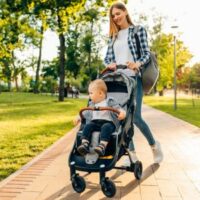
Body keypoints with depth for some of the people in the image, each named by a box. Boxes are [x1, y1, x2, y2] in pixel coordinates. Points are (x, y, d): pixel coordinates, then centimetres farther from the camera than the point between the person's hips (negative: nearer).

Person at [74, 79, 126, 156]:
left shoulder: (109, 101, 6)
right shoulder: (92, 104, 24)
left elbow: (118, 108, -4)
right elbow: (87, 113, 34)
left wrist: (122, 112, -24)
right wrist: (79, 118, 24)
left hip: (108, 122, -5)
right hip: (95, 122, 5)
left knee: (106, 127, -38)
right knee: (87, 126, -25)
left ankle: (102, 146, -51)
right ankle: (84, 144, -36)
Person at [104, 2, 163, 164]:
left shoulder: (139, 30, 6)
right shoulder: (113, 36, 18)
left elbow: (146, 53, -3)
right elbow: (107, 58, 13)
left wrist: (137, 64, -25)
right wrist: (109, 64, -12)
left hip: (133, 78, -5)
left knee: (135, 116, -12)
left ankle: (154, 145, 14)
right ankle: (132, 154, 13)